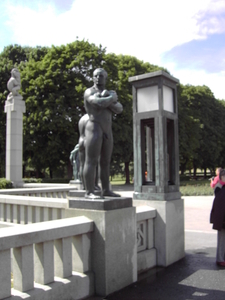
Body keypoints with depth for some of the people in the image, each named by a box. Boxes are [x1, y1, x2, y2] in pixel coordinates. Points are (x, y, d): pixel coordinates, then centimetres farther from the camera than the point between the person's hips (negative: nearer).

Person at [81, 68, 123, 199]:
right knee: (91, 161, -11)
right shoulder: (89, 92, -4)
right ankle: (89, 192, -10)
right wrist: (112, 98, -6)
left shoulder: (109, 93, 19)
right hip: (93, 129, -8)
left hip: (107, 132, 8)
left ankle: (106, 190, 14)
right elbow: (99, 103, -23)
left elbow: (119, 109, 4)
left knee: (106, 162, 8)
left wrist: (108, 100, -10)